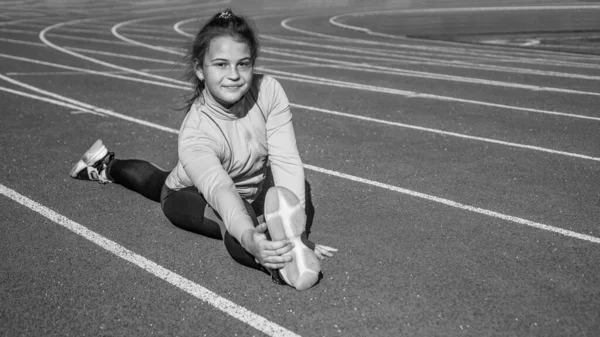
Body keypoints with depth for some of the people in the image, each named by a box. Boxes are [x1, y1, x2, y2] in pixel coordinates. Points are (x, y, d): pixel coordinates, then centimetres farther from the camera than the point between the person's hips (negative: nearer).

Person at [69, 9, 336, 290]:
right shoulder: (194, 135, -38)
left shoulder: (269, 91, -28)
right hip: (194, 195, -5)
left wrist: (294, 218, -44)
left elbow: (286, 161, -31)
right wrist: (248, 237, -74)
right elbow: (220, 190, -54)